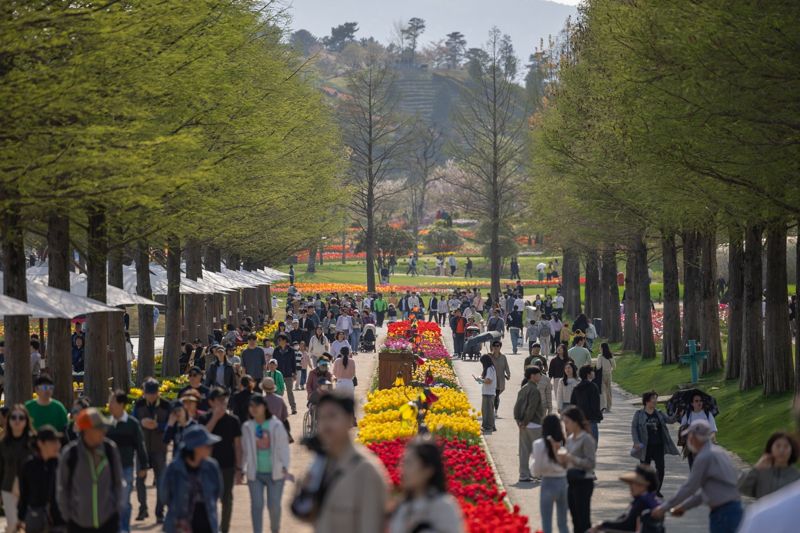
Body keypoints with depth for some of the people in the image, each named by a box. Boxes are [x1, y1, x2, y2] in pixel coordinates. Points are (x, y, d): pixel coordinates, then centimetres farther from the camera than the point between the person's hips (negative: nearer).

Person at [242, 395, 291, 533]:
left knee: (274, 505, 4)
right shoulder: (247, 427, 2)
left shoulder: (276, 425, -5)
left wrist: (285, 466, -13)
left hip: (274, 473, -1)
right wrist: (242, 468, 8)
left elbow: (283, 446, -3)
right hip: (255, 473, 1)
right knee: (256, 505, -1)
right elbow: (245, 450, 9)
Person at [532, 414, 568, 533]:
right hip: (564, 482, 4)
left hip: (548, 483, -4)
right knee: (563, 523, 16)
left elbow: (537, 471, -8)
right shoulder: (564, 442, -3)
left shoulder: (540, 444, -11)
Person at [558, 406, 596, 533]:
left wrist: (571, 458, -21)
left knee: (583, 519, -6)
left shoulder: (586, 439, -13)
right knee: (575, 519, 14)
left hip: (584, 481, -9)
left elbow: (590, 463, -18)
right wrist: (563, 460, -1)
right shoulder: (570, 439, 11)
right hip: (572, 481, 9)